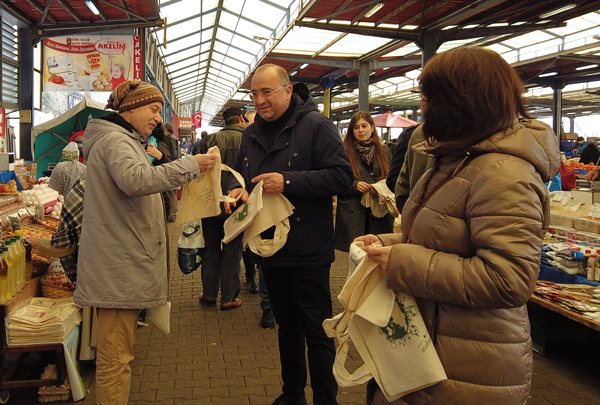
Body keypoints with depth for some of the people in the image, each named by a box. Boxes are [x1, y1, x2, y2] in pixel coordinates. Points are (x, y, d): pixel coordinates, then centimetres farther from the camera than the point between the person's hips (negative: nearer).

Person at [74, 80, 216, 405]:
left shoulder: (123, 139, 23)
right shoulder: (115, 140, -11)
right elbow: (134, 179, -31)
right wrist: (190, 166, -28)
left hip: (123, 263, 11)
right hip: (118, 266, -11)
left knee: (117, 353, 18)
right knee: (115, 356, -5)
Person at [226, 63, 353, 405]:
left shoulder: (316, 125, -10)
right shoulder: (252, 133, 11)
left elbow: (342, 175, -18)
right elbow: (239, 170, 23)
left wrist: (289, 182, -24)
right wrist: (237, 188, -1)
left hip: (308, 251, -7)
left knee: (316, 329, 1)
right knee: (287, 324, 19)